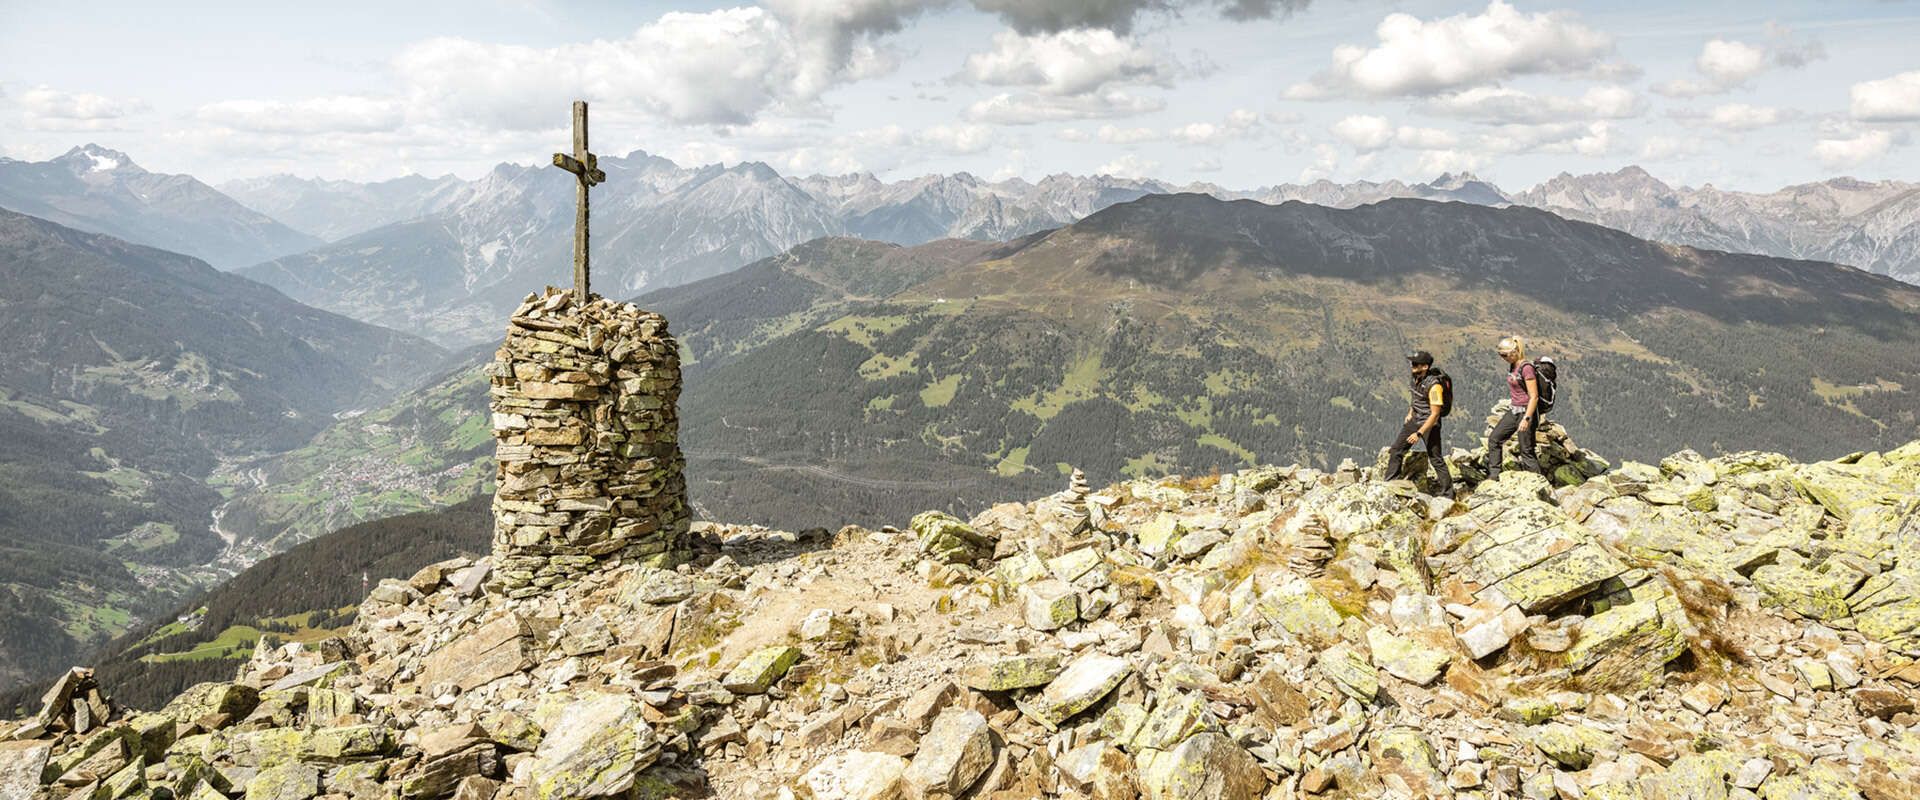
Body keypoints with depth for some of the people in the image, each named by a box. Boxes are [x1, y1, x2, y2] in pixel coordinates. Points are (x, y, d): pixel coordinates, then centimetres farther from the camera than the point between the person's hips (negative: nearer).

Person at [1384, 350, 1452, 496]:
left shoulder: (1434, 385, -26)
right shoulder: (1417, 377, -2)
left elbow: (1435, 414, -25)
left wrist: (1419, 433, -27)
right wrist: (1410, 412, 11)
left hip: (1429, 423, -8)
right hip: (1414, 419, 8)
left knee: (1435, 458, -2)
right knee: (1396, 450, 9)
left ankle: (1446, 493, 9)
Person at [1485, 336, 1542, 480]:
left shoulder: (1526, 368, -19)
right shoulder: (1512, 366, 8)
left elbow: (1534, 397, -21)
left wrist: (1526, 419, -25)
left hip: (1526, 411, -10)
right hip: (1513, 410, 10)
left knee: (1526, 451, -5)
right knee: (1494, 439, 12)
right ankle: (1493, 476, 18)